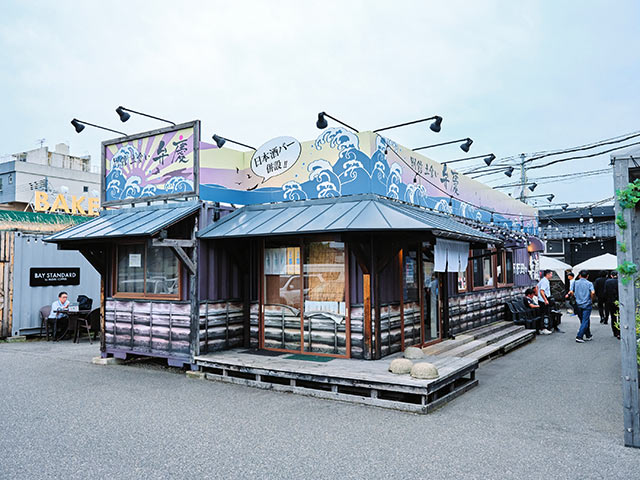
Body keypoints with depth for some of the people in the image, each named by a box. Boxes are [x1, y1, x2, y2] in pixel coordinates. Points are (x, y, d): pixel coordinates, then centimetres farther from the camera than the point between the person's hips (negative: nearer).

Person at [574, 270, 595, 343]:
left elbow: (572, 292, 8)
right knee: (585, 321, -2)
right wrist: (591, 300, -3)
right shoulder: (589, 283, -6)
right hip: (587, 304, -4)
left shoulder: (575, 283, 4)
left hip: (578, 304, 4)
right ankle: (579, 337, -11)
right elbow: (593, 292, -19)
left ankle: (588, 336, 27)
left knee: (583, 321, 17)